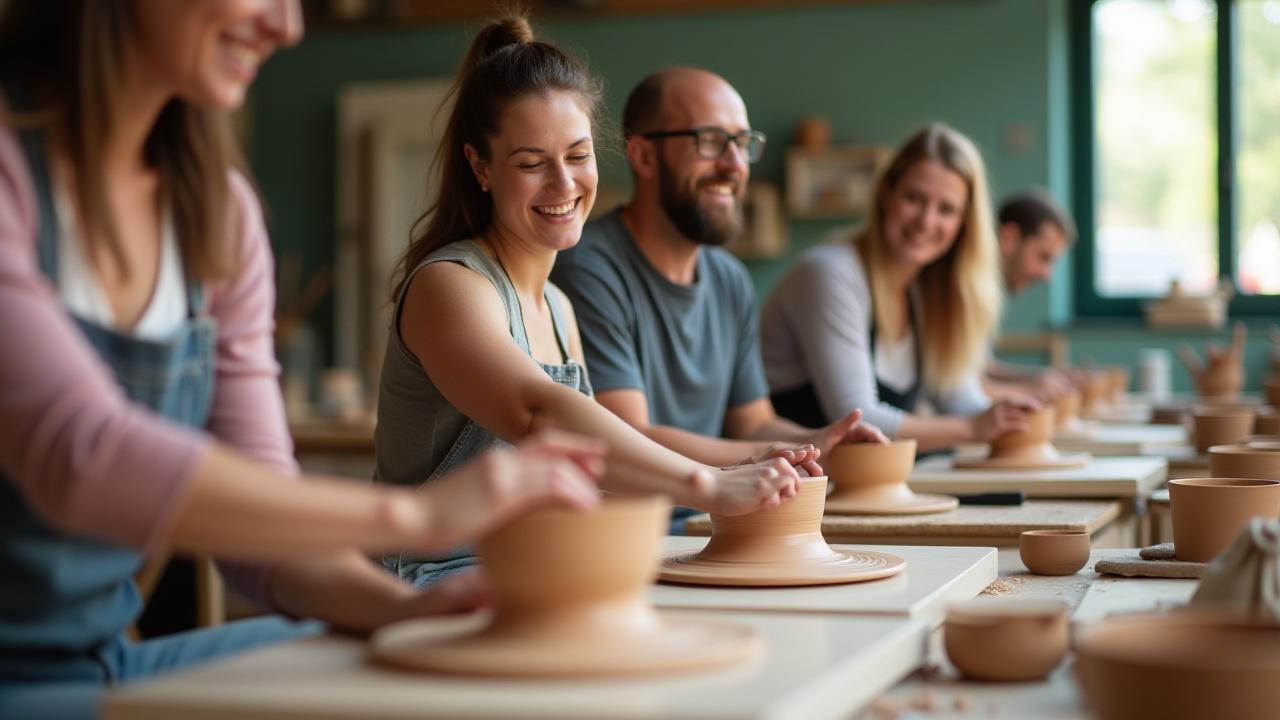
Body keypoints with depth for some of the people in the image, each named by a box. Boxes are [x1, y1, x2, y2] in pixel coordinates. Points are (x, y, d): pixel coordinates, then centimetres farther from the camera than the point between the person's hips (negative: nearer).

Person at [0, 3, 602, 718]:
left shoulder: (220, 210, 5)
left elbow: (259, 502, 3)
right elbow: (78, 457, -30)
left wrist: (399, 606, -17)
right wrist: (410, 514, -35)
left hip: (109, 658, 7)